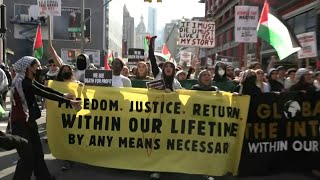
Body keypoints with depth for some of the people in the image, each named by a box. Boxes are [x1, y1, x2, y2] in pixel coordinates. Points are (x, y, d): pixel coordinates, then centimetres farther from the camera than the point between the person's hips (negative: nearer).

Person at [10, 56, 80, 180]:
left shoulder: (29, 81, 6)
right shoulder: (23, 83, -23)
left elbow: (46, 89, 11)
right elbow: (46, 94, -25)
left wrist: (63, 95, 9)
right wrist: (69, 101, -24)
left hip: (29, 121, 9)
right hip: (20, 123, -9)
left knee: (37, 151, 13)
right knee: (27, 156, -3)